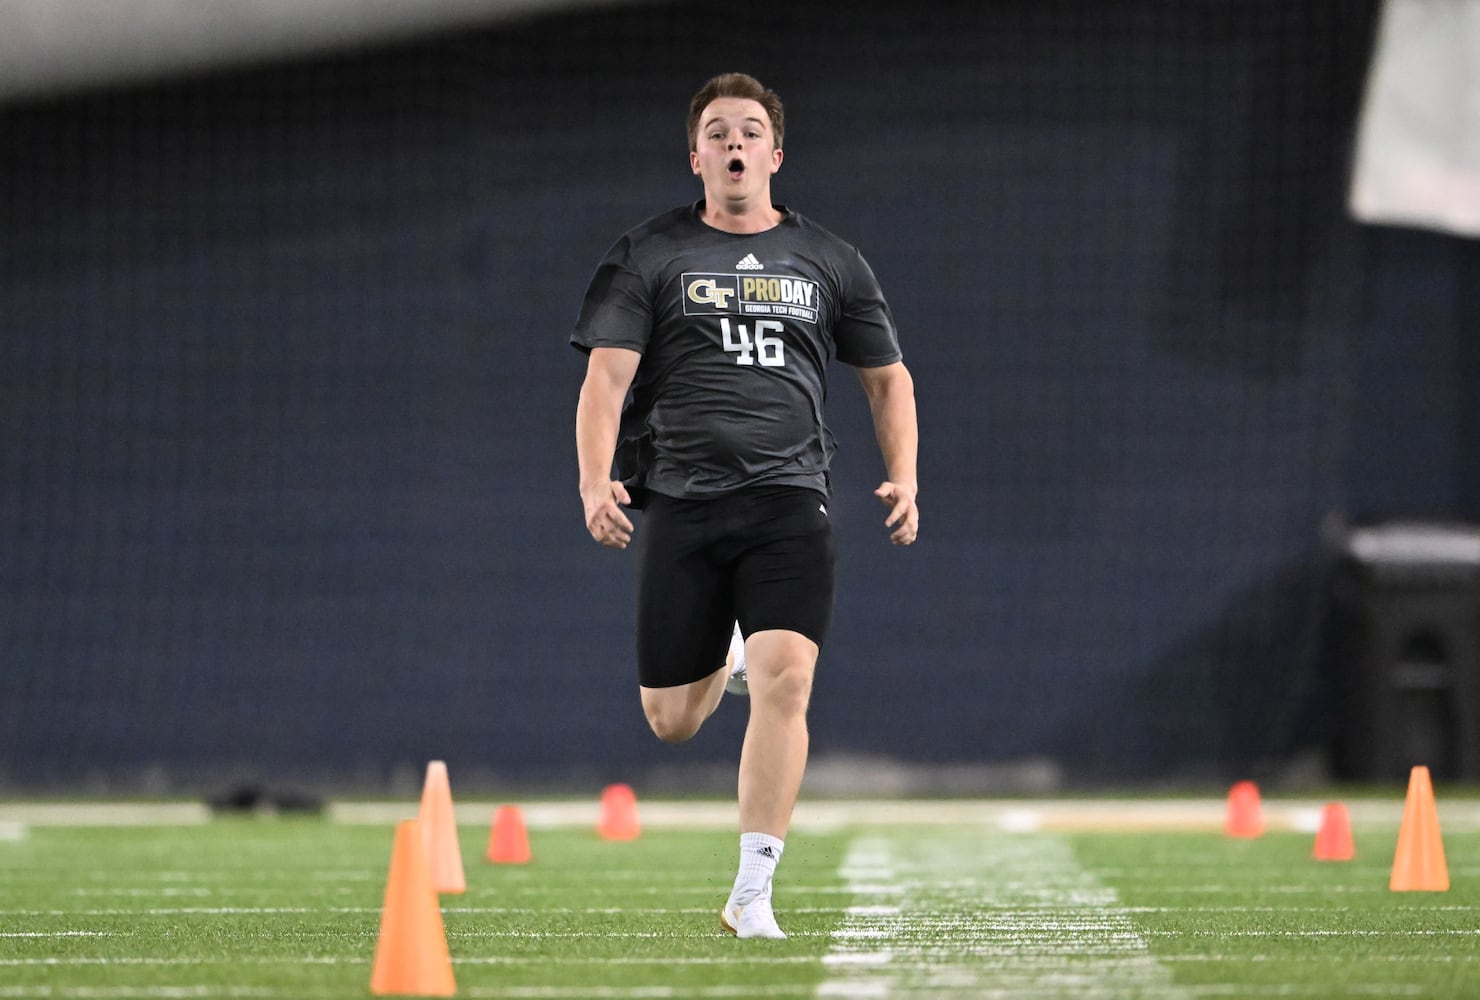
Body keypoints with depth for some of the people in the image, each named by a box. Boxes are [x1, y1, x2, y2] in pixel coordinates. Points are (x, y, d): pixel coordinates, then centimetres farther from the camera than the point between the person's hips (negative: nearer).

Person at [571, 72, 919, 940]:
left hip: (788, 501, 0)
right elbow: (607, 374, 0)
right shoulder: (650, 256, 7)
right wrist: (595, 480, -16)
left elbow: (888, 378, 21)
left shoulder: (829, 262, 13)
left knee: (785, 680, -20)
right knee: (671, 721, 4)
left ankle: (752, 893, -14)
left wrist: (904, 478, 6)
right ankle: (721, 659, 42)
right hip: (679, 502, 0)